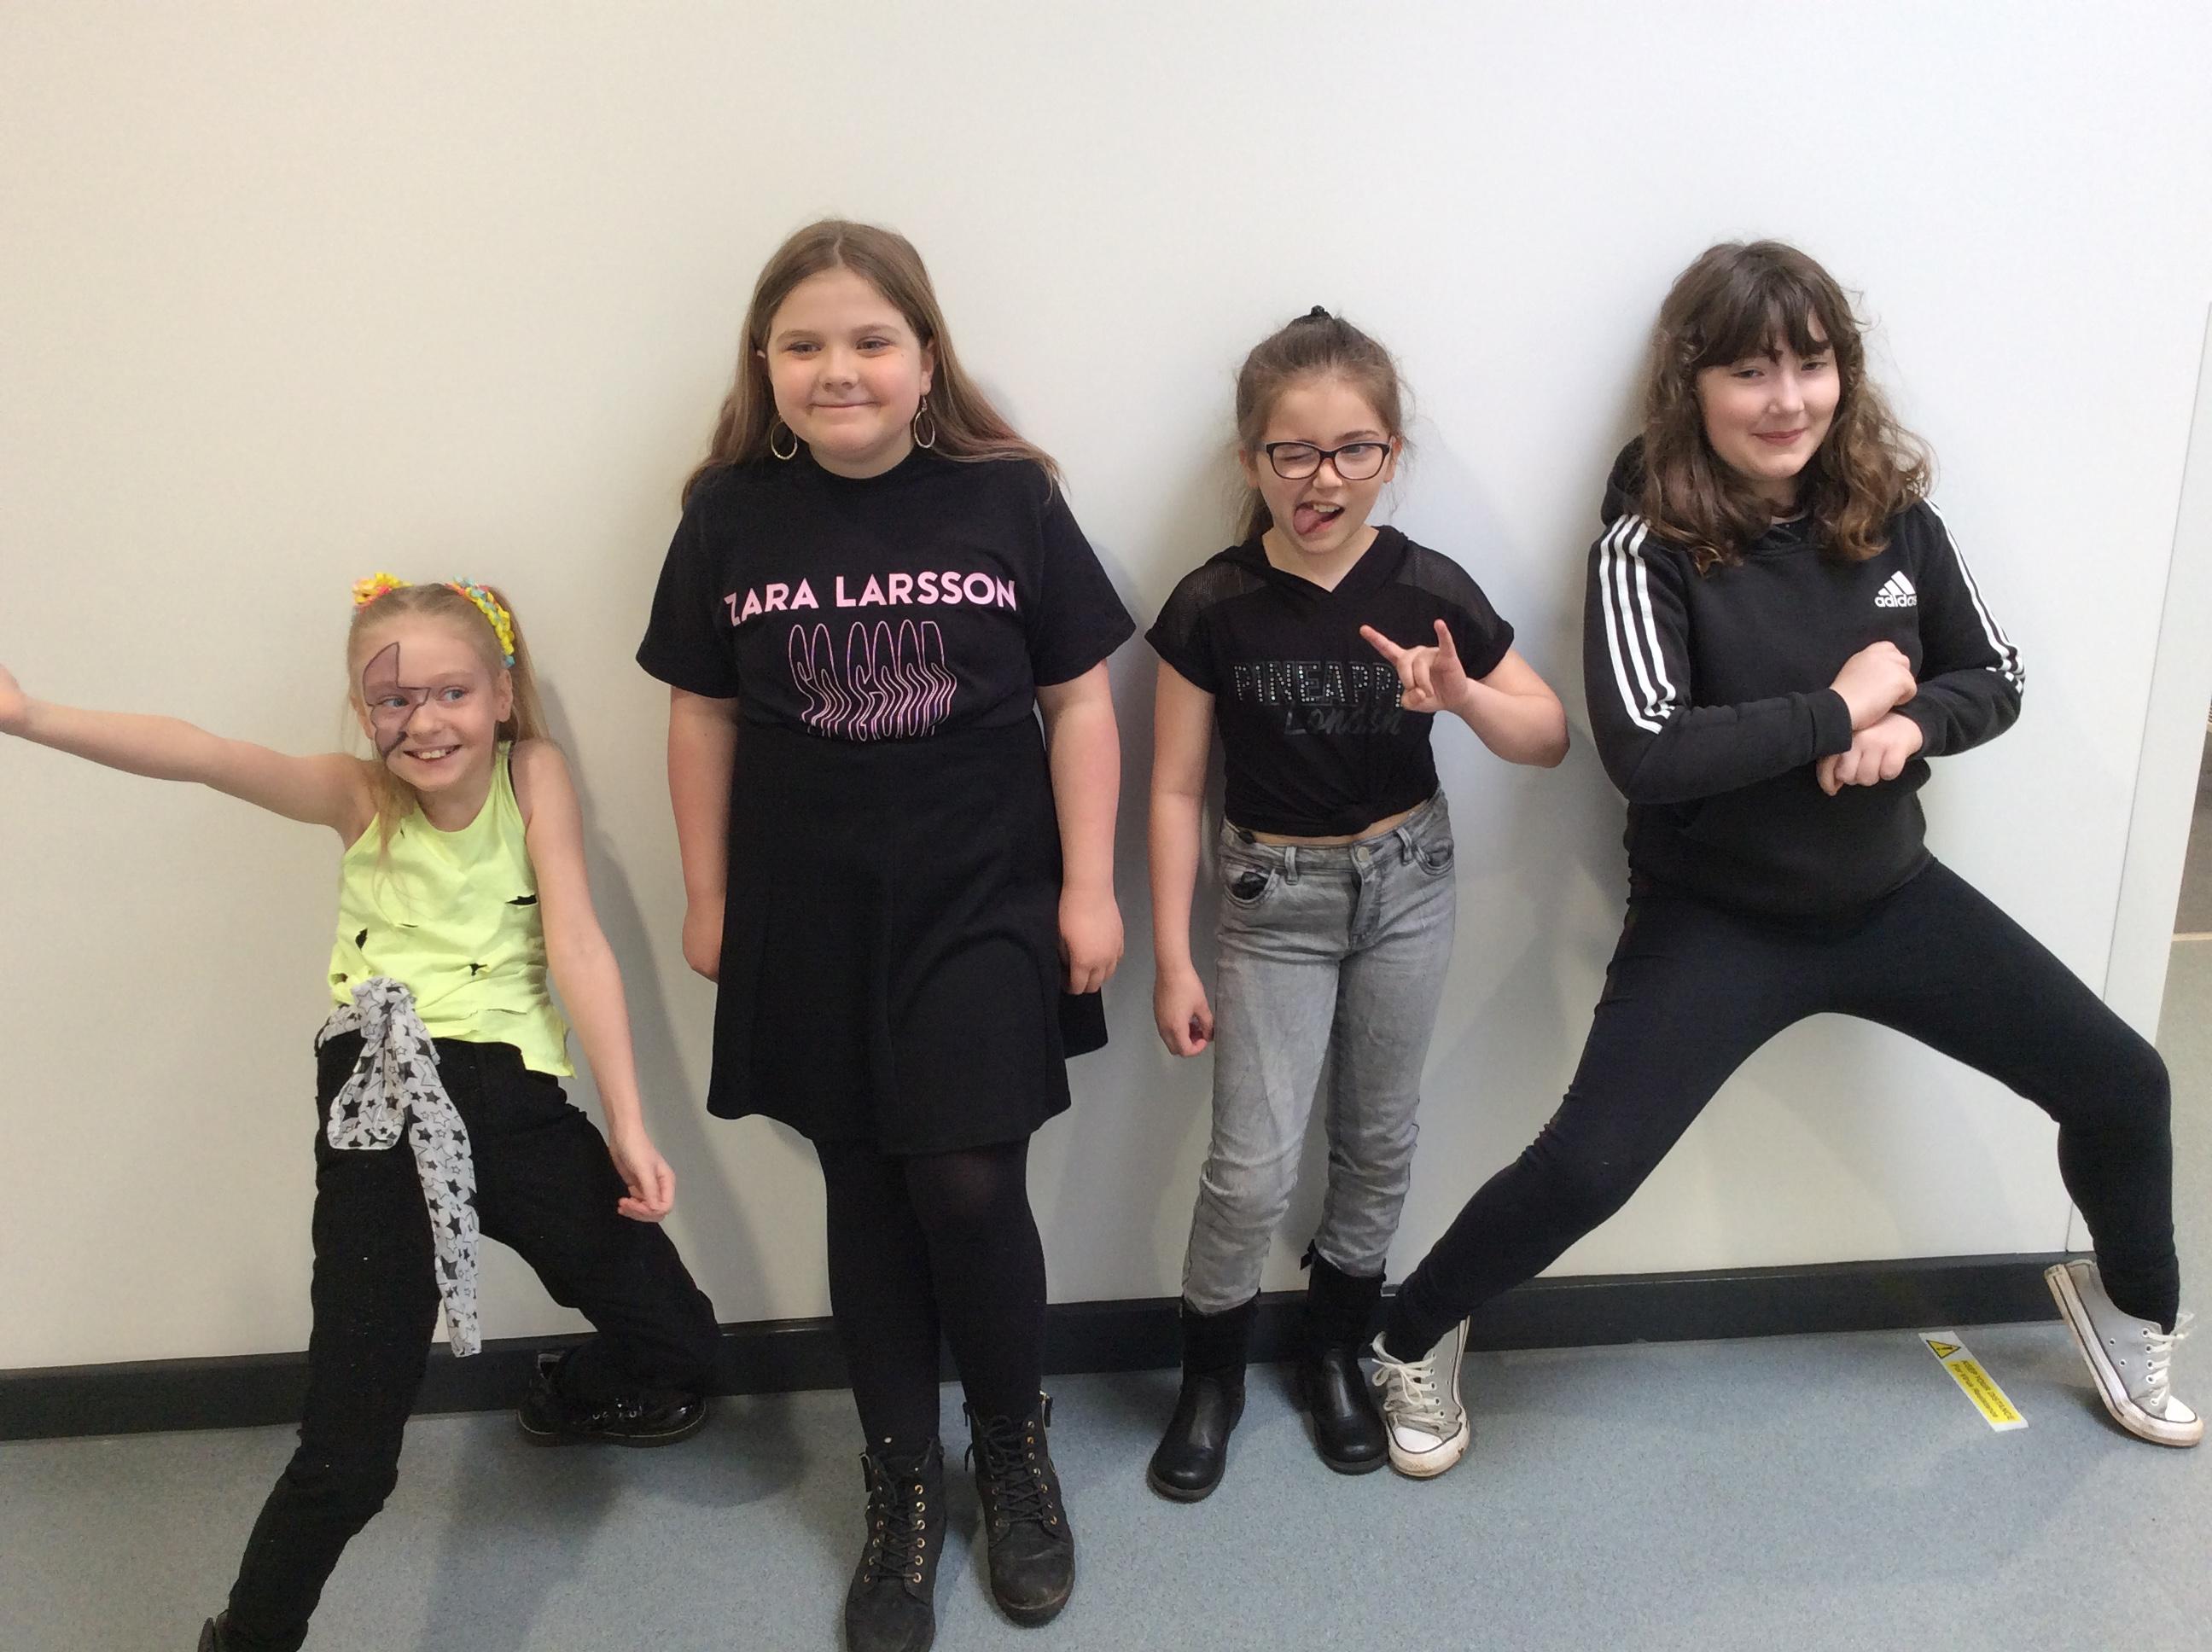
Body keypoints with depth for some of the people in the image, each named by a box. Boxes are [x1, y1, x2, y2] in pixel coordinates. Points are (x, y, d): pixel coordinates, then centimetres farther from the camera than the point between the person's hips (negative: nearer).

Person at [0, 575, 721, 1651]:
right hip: (382, 1115, -1)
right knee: (348, 1452, -6)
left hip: (514, 1099, 1)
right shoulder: (357, 800, 6)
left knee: (677, 1348, 8)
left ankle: (571, 1397, 44)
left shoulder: (534, 776, 4)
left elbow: (577, 945, -4)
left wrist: (628, 1125, -10)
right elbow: (204, 758, -11)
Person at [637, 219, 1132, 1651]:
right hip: (808, 921, 2)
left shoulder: (1007, 496, -5)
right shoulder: (730, 513, -1)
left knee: (969, 1185, -5)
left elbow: (1078, 700, -1)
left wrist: (1089, 887, -3)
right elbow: (703, 717, 6)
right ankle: (904, 1489, 29)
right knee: (867, 1198, 10)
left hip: (983, 904, -2)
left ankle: (1017, 1451, 25)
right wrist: (708, 896, 8)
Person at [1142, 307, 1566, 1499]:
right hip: (1271, 896, -2)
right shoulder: (1214, 606, -12)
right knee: (1252, 1168, -3)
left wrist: (1465, 696, -23)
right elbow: (1176, 790, -7)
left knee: (1379, 1140, 14)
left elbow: (1549, 740, -1)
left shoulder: (1427, 590, -9)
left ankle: (1335, 1347, 37)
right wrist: (1173, 961, -6)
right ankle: (1210, 1373, 22)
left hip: (1406, 885, 2)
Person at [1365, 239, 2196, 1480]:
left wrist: (1911, 723, -16)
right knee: (1582, 1168, -17)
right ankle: (1414, 1343, 11)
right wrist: (1842, 705, -21)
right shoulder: (1650, 544, -17)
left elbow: (1996, 680, 6)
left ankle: (2133, 1310, 40)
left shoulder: (1893, 515, -3)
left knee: (2123, 1084, 9)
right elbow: (1646, 752, -28)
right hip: (1719, 921, -5)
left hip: (1889, 898, 5)